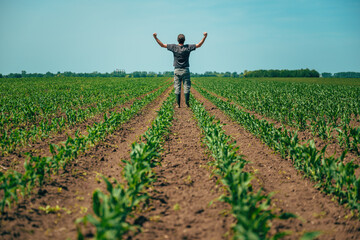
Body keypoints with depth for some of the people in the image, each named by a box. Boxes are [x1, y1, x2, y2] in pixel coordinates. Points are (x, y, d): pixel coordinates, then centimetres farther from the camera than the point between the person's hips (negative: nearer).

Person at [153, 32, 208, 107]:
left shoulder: (174, 47, -4)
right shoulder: (188, 47, -4)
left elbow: (162, 45, 1)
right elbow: (199, 45, 3)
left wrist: (155, 37, 6)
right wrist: (205, 36, 6)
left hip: (177, 71, 0)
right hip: (185, 70, 0)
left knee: (177, 88, 3)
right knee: (186, 87, 3)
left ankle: (178, 104, 3)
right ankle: (187, 103, 1)